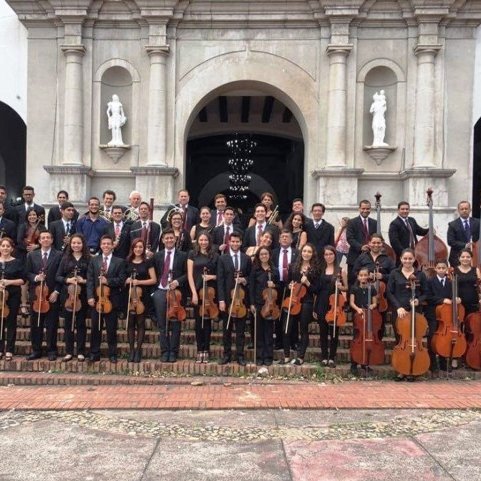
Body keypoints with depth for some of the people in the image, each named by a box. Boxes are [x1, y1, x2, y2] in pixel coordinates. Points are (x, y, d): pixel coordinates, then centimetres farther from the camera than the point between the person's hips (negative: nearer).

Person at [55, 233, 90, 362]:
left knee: (81, 323, 4)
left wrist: (84, 281, -15)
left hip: (82, 295, -1)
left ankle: (80, 352, 10)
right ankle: (69, 352, 13)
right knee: (68, 323, 6)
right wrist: (67, 280, -12)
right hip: (67, 294, 2)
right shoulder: (65, 258, 7)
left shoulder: (88, 259, 2)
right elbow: (57, 277, 5)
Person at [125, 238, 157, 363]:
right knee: (130, 323, 2)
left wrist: (139, 282, -12)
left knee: (140, 323, 1)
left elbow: (154, 280, -1)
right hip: (129, 296, 2)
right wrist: (126, 280, -7)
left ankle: (138, 350, 7)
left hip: (143, 296, -2)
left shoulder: (148, 262, 1)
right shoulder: (127, 262, 8)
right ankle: (131, 350, 9)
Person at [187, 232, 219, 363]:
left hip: (210, 291, 0)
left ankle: (206, 350, 8)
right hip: (197, 291, 0)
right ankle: (200, 351, 9)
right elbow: (190, 275, 0)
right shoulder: (193, 254, 5)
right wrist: (194, 293, -9)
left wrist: (212, 276, -11)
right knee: (198, 320, 3)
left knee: (207, 320, 2)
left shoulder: (215, 256, 5)